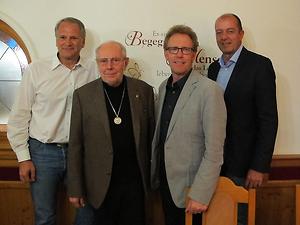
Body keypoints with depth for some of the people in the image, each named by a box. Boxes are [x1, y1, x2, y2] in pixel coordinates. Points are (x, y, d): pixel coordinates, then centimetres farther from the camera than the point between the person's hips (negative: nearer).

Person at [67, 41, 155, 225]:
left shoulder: (144, 90, -1)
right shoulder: (83, 94, -4)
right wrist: (75, 188, -2)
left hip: (135, 181, 1)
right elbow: (75, 145, -2)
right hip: (101, 184, -1)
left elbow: (151, 136, 4)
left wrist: (153, 178, 6)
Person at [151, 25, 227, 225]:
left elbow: (214, 151, -20)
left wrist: (200, 195, -21)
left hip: (190, 188, -6)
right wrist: (156, 175, 12)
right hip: (165, 183, 7)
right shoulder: (164, 87, 6)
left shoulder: (209, 90, -18)